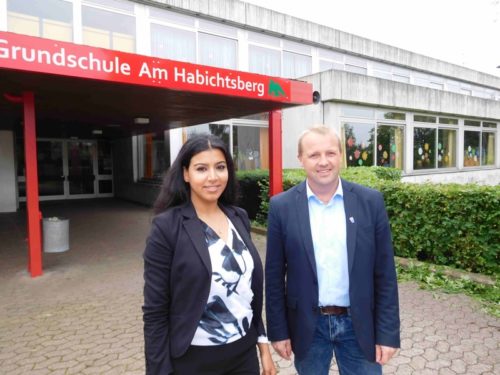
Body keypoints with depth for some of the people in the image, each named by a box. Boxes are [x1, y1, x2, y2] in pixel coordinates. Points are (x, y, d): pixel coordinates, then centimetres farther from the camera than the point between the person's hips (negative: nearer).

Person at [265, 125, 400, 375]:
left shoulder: (371, 201, -7)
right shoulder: (282, 206, -9)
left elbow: (385, 274, -3)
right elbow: (275, 275, -3)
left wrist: (387, 332, -3)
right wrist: (278, 330, -1)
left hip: (359, 324, 1)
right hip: (307, 326, 0)